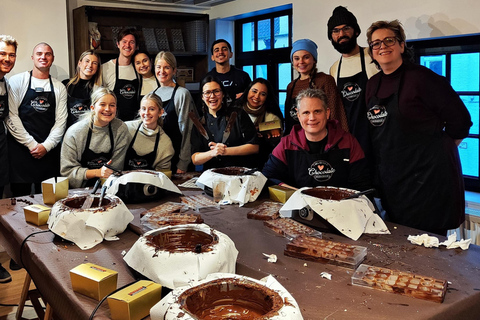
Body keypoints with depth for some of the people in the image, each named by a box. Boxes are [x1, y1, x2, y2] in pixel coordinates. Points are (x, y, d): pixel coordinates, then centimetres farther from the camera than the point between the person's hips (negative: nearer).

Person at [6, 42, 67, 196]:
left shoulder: (59, 87, 10)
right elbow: (11, 116, -4)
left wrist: (46, 146, -6)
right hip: (20, 149, -2)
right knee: (21, 197, 1)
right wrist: (31, 144, -9)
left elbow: (61, 121, 6)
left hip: (49, 151, 2)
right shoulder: (17, 81, 3)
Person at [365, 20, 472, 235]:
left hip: (427, 177, -7)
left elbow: (460, 120, -9)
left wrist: (436, 151, 0)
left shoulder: (420, 77, -11)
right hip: (390, 181, 7)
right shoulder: (373, 84, 10)